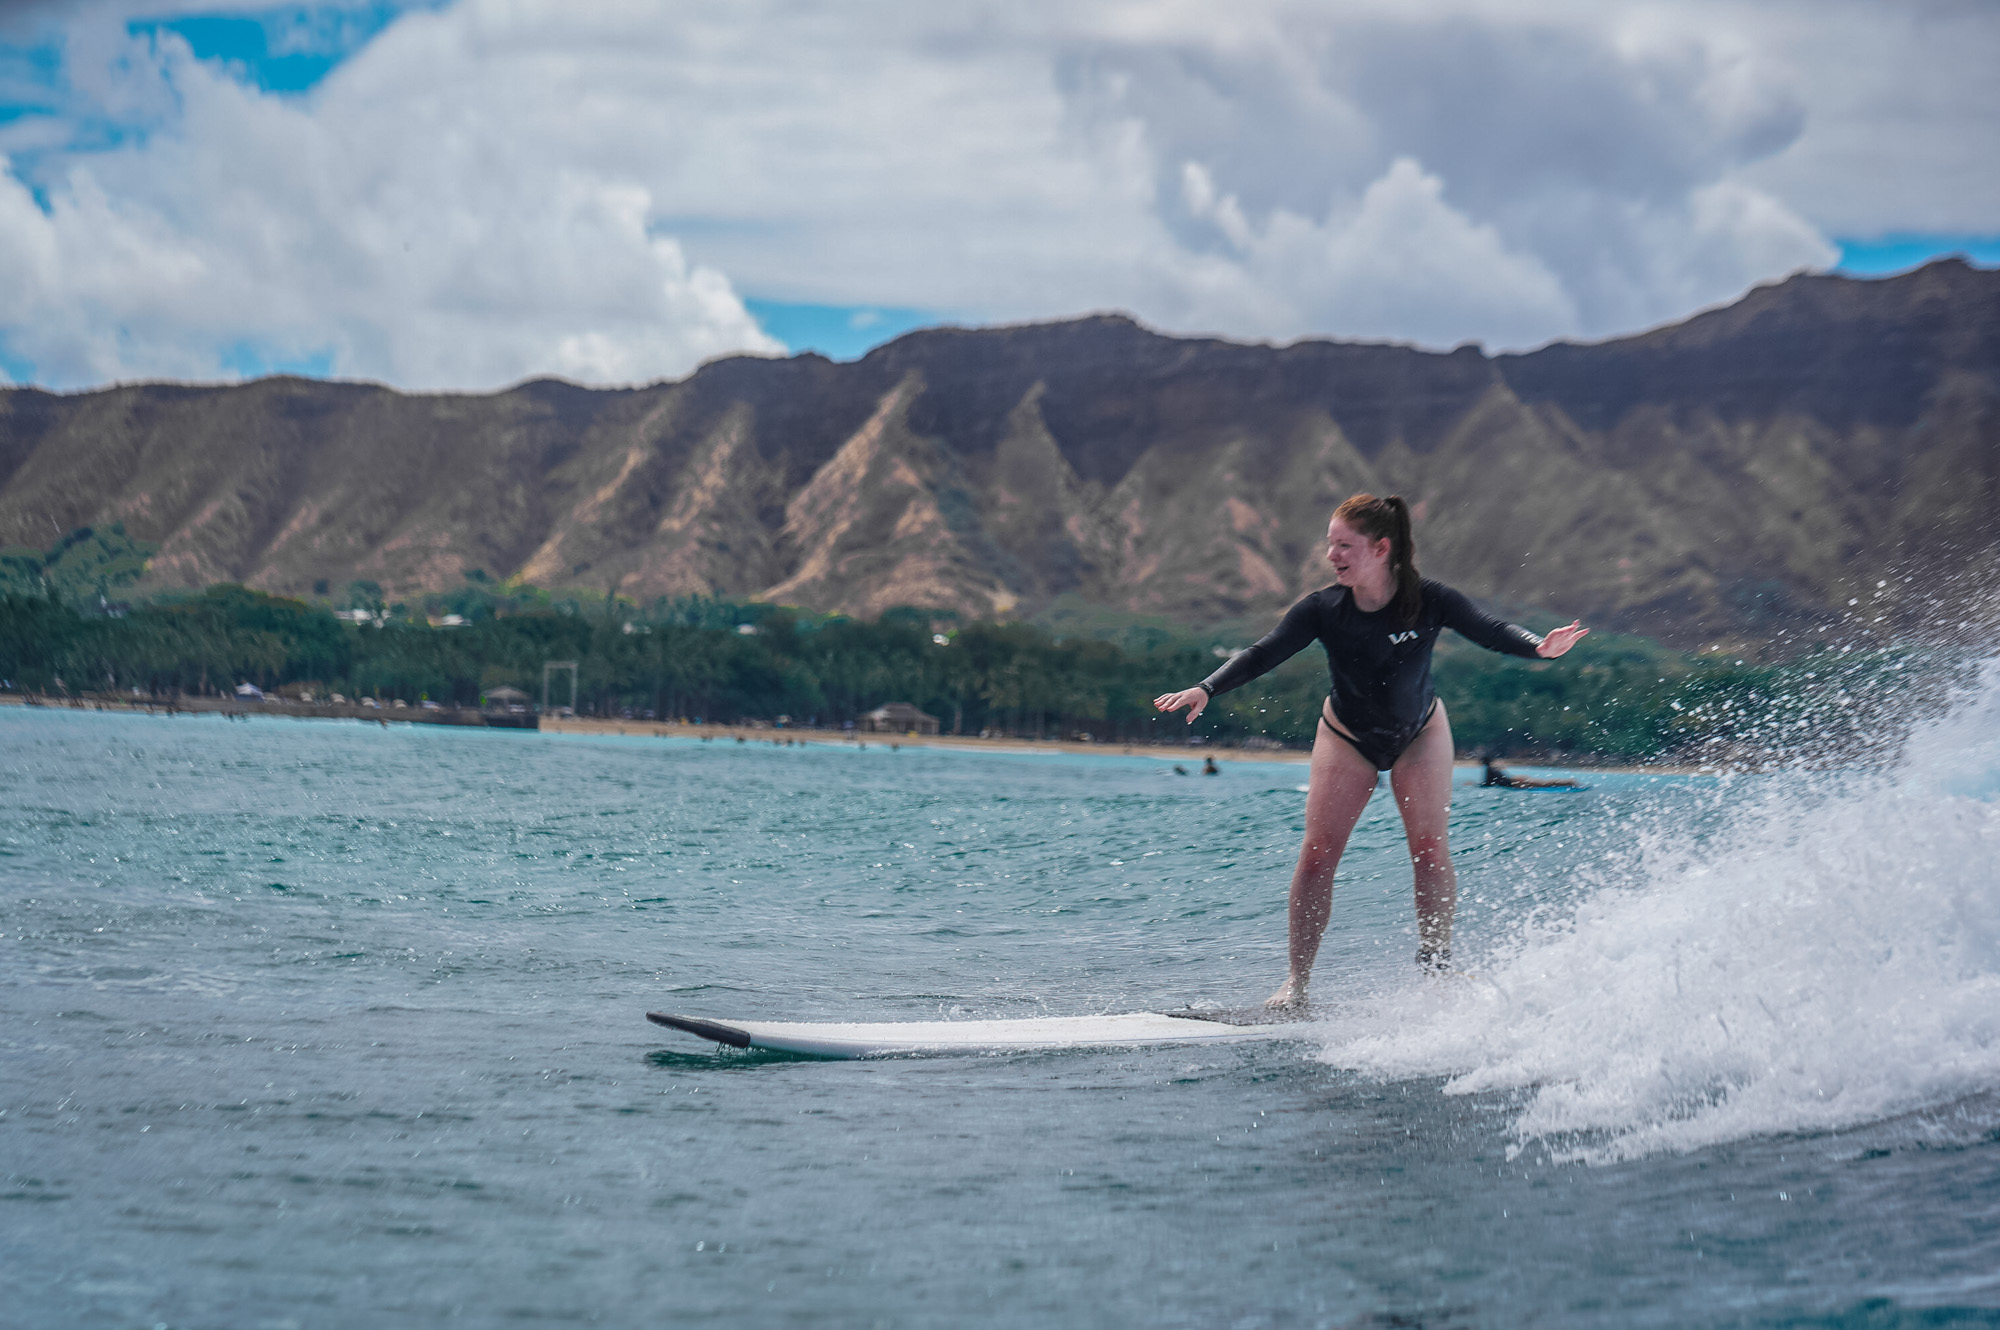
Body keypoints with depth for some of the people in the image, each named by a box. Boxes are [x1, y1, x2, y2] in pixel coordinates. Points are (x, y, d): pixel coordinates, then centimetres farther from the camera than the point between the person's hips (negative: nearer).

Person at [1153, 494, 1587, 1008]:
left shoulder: (1429, 601, -26)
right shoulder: (1322, 609, -24)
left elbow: (1490, 631, -21)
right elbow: (1263, 654, -23)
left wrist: (1540, 647, -41)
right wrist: (1206, 690, -36)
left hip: (1419, 733, 0)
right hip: (1347, 736, 1)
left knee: (1430, 850, -9)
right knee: (1318, 853, -8)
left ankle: (1437, 966, 3)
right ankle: (1297, 982, -5)